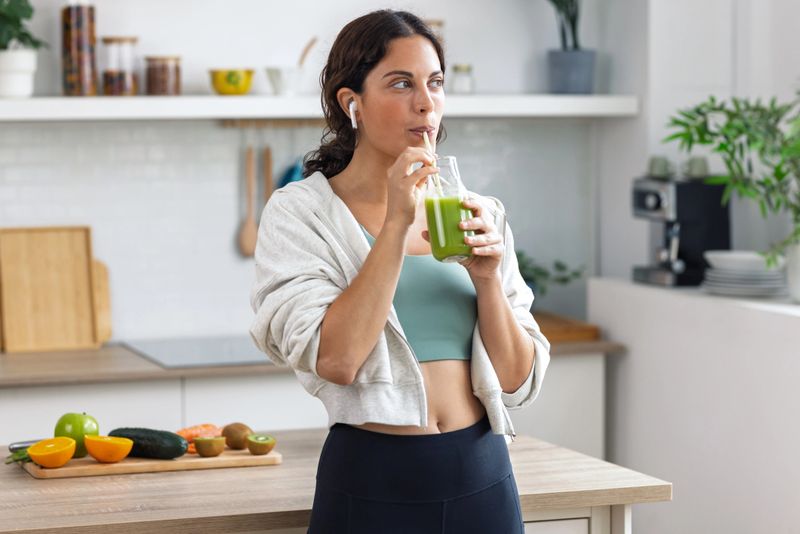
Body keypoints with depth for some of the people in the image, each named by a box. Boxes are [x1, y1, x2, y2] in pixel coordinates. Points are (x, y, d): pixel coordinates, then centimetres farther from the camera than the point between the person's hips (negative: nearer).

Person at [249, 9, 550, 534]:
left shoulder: (477, 213, 5)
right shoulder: (300, 211, -6)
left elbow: (518, 381, 3)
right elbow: (334, 359, -20)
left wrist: (487, 277, -11)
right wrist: (396, 224, -19)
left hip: (482, 477, 4)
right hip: (372, 485, -4)